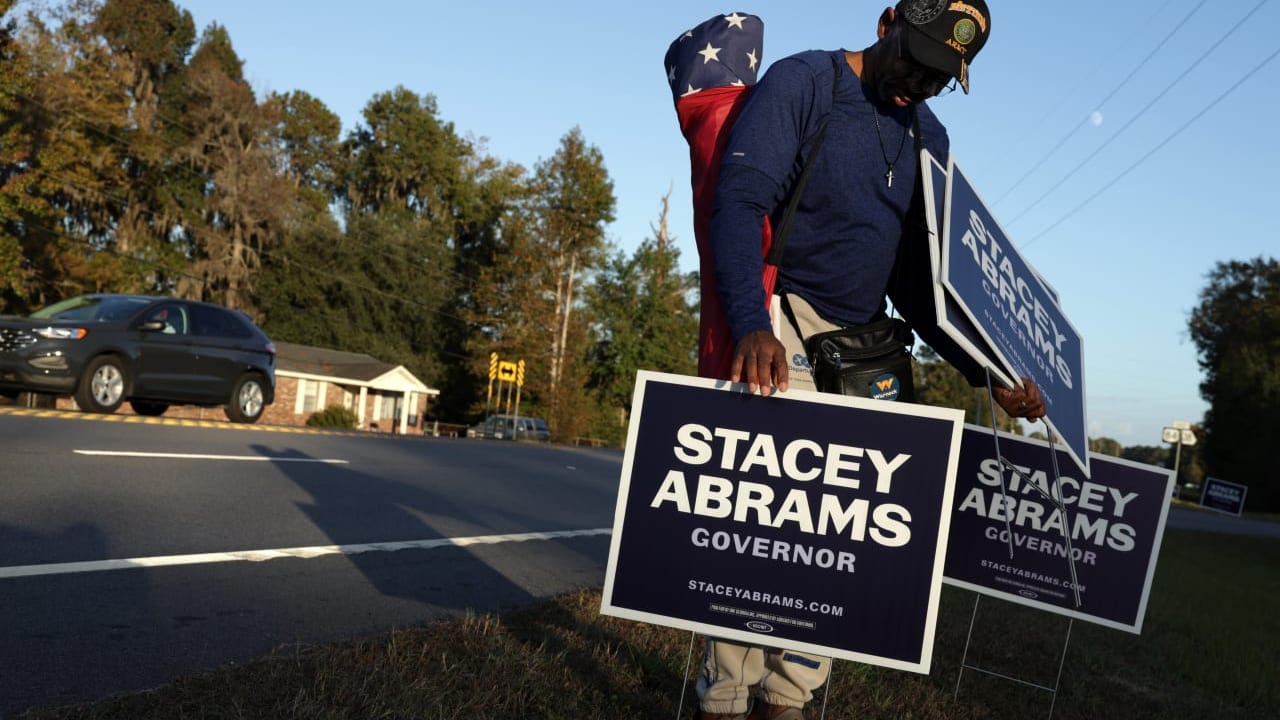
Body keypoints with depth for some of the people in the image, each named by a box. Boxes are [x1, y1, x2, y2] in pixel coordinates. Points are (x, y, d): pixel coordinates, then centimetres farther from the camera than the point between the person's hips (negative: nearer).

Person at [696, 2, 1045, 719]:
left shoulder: (929, 139, 15)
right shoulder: (803, 82, -3)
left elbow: (917, 275, 16)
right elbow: (740, 200, -16)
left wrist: (985, 369, 3)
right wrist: (752, 324, -31)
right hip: (784, 326, -6)